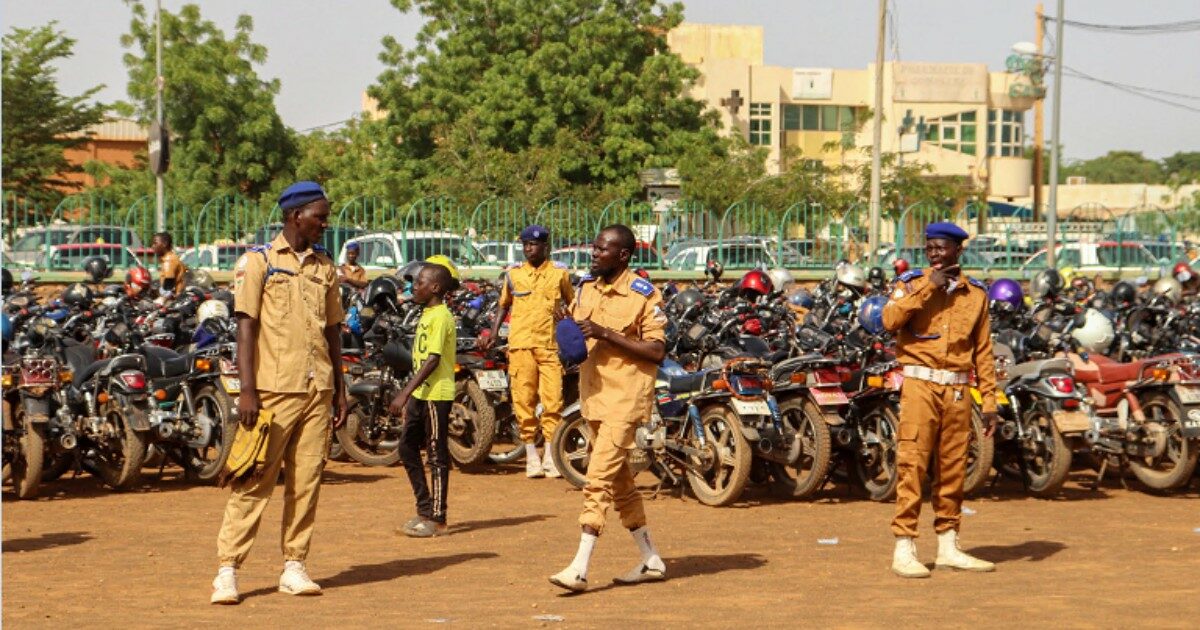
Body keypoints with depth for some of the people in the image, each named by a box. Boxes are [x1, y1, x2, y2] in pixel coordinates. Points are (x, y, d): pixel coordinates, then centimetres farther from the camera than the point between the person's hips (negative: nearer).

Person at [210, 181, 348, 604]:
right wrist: (247, 390, -14)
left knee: (306, 482, 5)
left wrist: (339, 390, 15)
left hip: (317, 391, 5)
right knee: (254, 482, -6)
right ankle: (227, 570, -3)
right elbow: (246, 326, -7)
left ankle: (294, 567, 12)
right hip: (274, 390, -5)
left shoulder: (324, 267, 15)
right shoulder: (258, 261, -2)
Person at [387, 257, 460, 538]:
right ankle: (425, 510, 20)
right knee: (407, 448, 12)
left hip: (437, 395, -10)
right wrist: (409, 396, 21)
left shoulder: (440, 317, -15)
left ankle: (437, 519, 4)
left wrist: (405, 394, -25)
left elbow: (433, 360, -22)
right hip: (420, 395, 10)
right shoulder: (427, 315, 14)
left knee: (437, 456, -2)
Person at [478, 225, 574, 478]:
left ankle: (551, 458, -1)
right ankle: (531, 457, 6)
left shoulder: (560, 274, 7)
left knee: (553, 401, -6)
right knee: (523, 400, -1)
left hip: (550, 345, -1)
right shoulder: (514, 275, 10)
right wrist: (494, 333, 7)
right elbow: (504, 305, 19)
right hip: (520, 346, 1)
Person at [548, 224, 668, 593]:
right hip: (594, 396, 8)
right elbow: (576, 330, 22)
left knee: (599, 479, -14)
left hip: (625, 398, -8)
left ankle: (579, 569, -15)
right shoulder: (587, 286, 10)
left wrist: (606, 334, -22)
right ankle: (651, 561, 24)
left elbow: (657, 352, -16)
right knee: (620, 481, 14)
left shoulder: (643, 294, -12)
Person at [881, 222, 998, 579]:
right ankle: (904, 550, -7)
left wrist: (989, 401, 7)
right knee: (912, 465, -8)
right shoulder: (912, 284, 4)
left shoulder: (975, 294, 11)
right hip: (920, 385, -3)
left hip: (958, 390, 4)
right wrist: (927, 289, -15)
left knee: (954, 468, 8)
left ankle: (948, 548, 17)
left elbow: (983, 351, 12)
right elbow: (890, 319, -15)